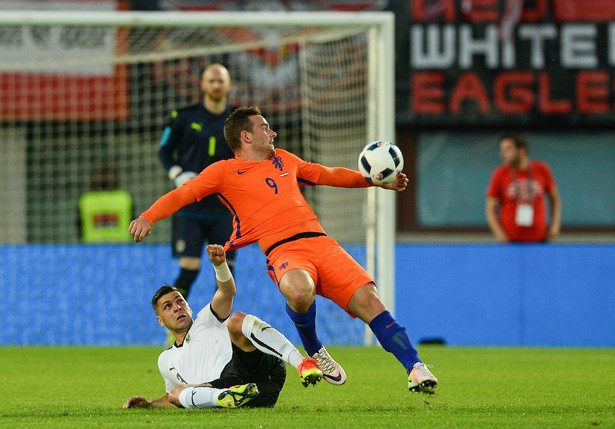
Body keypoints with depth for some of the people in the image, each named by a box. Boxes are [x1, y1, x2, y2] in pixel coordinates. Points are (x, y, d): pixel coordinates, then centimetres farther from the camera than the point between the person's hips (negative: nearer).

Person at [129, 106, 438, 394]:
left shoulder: (283, 160, 28)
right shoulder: (225, 172, 12)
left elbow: (327, 175, 42)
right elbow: (181, 195, 4)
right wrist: (148, 217, -13)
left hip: (320, 241, 5)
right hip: (283, 251, -5)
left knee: (368, 300, -13)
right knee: (299, 291, -38)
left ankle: (415, 369, -13)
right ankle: (314, 352, -8)